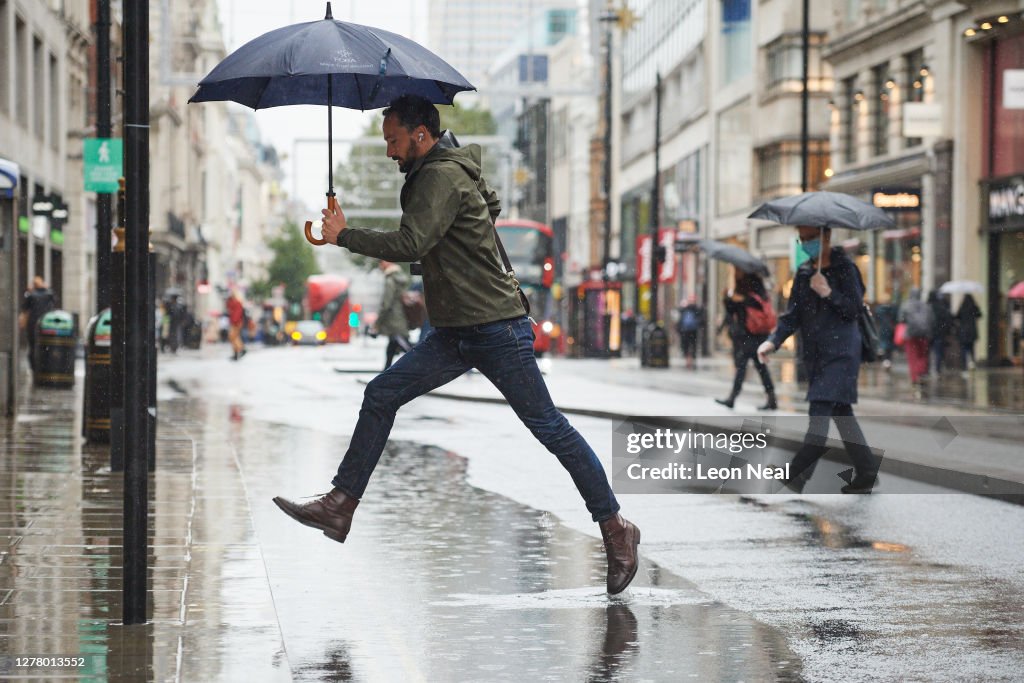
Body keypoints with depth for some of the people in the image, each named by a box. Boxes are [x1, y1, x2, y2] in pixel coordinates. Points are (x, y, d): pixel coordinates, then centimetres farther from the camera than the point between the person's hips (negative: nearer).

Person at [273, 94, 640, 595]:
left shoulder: (444, 177, -15)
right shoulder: (435, 174, 15)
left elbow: (410, 245, -26)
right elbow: (491, 205, 33)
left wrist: (343, 235, -15)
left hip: (497, 330, -10)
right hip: (455, 334, 10)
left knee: (548, 426, -4)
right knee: (381, 395, 2)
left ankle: (616, 528, 5)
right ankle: (340, 507, 4)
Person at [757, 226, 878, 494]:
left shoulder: (844, 268, -6)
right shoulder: (804, 273, 12)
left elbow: (854, 309, -10)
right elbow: (793, 315, 9)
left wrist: (829, 293, -24)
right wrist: (773, 341, -6)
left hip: (840, 353, -7)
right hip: (814, 355, 7)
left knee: (820, 413, -15)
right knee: (841, 413, 11)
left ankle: (795, 476, -19)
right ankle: (866, 472, 19)